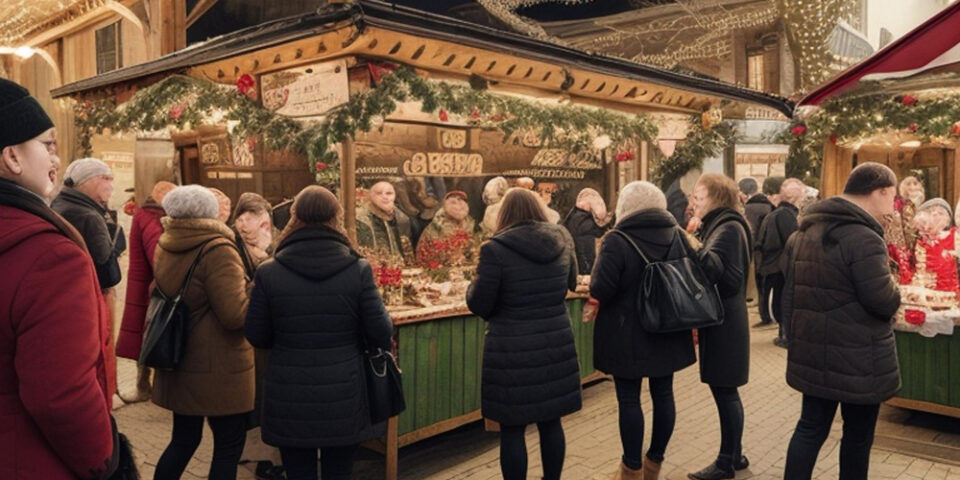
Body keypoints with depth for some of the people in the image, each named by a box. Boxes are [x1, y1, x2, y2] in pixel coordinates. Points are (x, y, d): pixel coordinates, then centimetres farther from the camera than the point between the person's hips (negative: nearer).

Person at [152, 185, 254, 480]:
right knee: (229, 445, 6)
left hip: (182, 366, 8)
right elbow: (236, 315, -25)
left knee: (184, 439, 20)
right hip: (219, 369, -8)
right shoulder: (217, 251, -19)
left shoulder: (166, 248, 6)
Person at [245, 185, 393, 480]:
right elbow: (381, 334, -7)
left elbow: (256, 337, 0)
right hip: (343, 400, 0)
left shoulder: (268, 273, -7)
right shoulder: (358, 270, -10)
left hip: (289, 401, 1)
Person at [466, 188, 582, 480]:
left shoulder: (496, 249, -14)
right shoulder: (562, 241, 2)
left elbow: (478, 304, -8)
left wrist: (474, 286, 13)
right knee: (551, 422, 17)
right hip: (557, 345, 5)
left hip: (513, 350, -5)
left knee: (512, 428, 7)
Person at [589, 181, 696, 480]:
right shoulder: (676, 235, 1)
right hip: (667, 331, 6)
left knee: (629, 399, 5)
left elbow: (600, 291, -18)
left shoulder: (617, 241, -16)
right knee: (663, 394, 14)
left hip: (627, 335, -5)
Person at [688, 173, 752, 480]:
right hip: (719, 320, 10)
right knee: (724, 390, 15)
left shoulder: (729, 228, -14)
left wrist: (696, 250, -39)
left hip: (724, 323, -10)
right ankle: (733, 455, 25)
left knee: (724, 390, -2)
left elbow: (717, 271, -27)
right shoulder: (719, 226, 16)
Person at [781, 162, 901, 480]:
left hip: (813, 353, 7)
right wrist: (893, 289, 0)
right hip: (858, 359, -7)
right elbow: (884, 302, -20)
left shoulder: (805, 232, 9)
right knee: (858, 434, 11)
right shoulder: (864, 238, -21)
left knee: (811, 428, 13)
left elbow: (792, 293, 17)